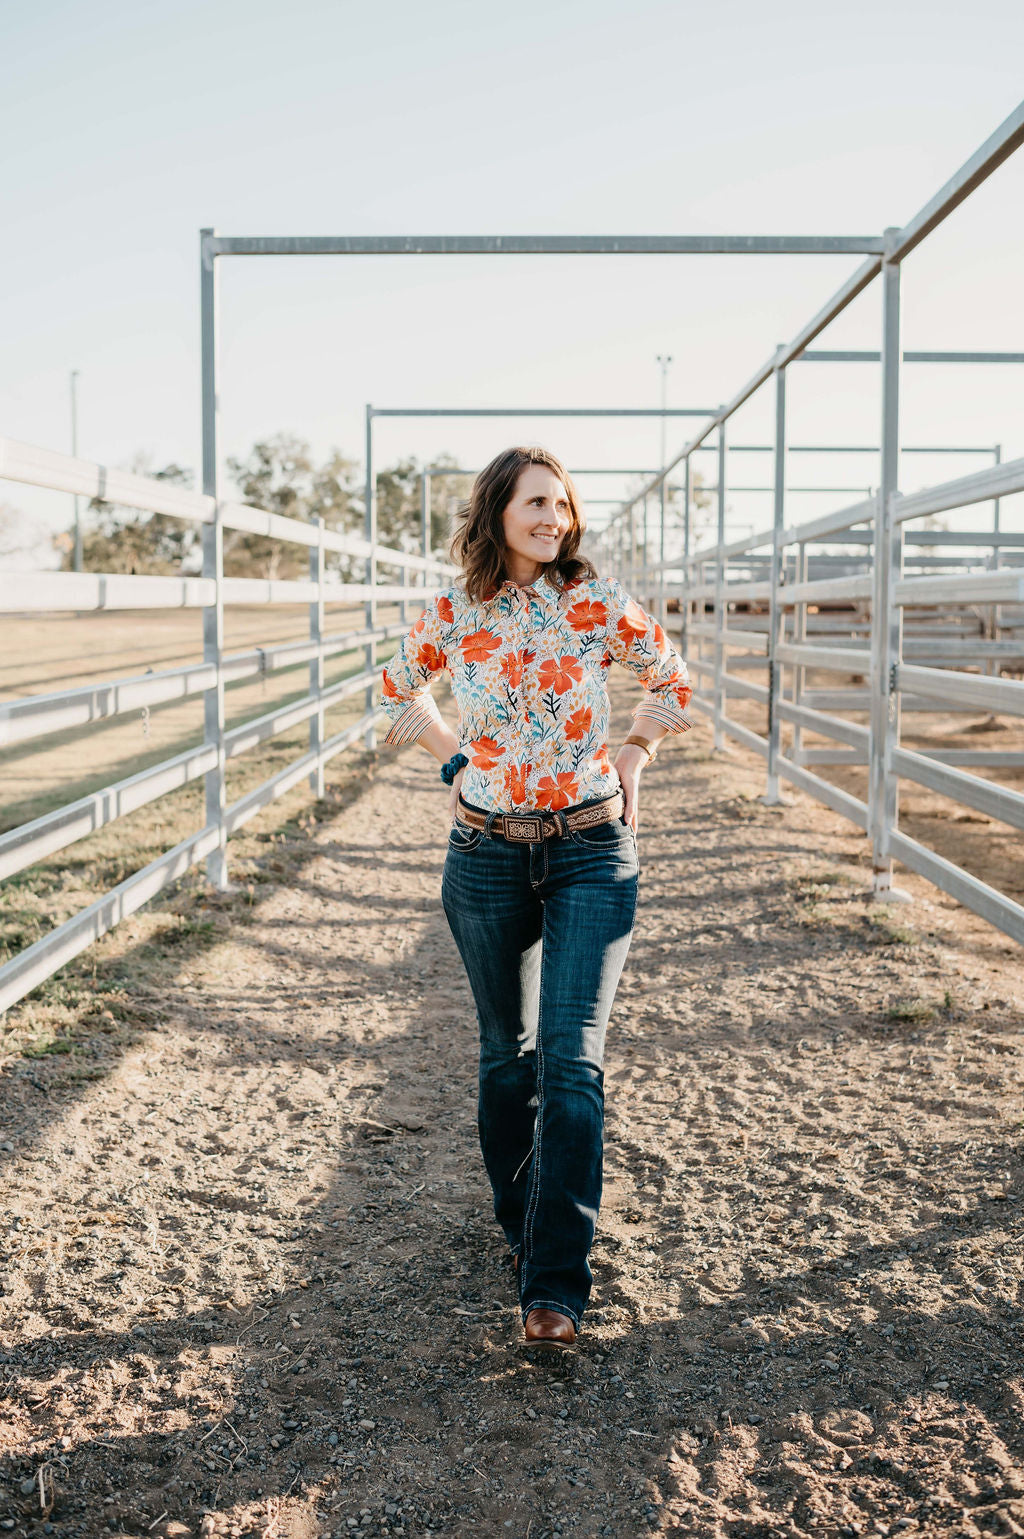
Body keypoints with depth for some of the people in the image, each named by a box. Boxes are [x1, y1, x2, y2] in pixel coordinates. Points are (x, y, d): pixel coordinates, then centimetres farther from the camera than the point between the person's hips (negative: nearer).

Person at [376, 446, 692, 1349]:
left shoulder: (599, 605, -4)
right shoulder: (453, 617, -1)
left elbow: (673, 681, 13)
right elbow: (398, 689, 19)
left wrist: (632, 758, 5)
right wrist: (455, 756, 9)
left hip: (590, 851, -2)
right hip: (486, 857, 2)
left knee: (571, 1061, -11)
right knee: (508, 1055, 13)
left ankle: (555, 1282, -4)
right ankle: (520, 1222, 35)